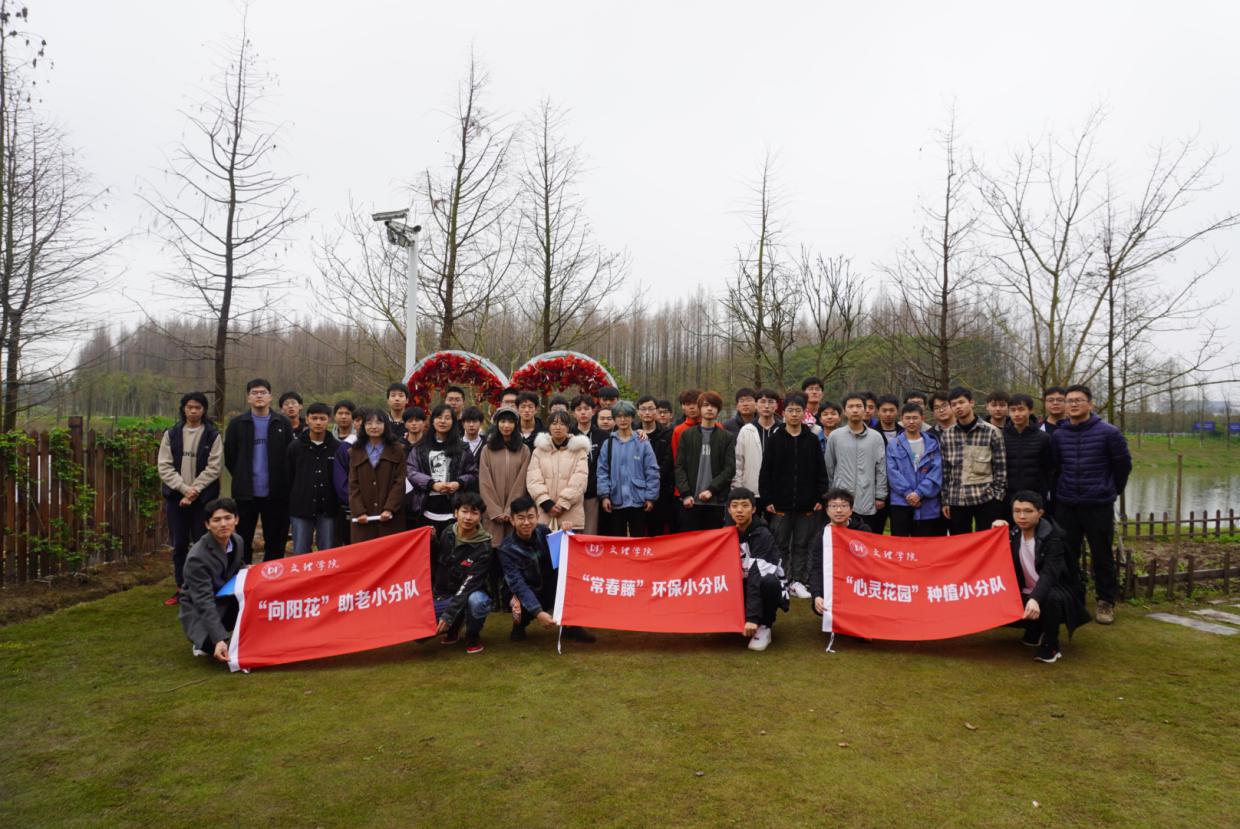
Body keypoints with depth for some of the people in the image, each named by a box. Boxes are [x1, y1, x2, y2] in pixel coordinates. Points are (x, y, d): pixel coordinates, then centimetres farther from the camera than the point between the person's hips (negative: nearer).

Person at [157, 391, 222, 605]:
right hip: (176, 497, 3)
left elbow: (213, 468, -6)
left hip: (203, 498, -2)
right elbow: (164, 466, 0)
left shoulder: (213, 436, 0)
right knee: (179, 545, 9)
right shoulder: (171, 434, 6)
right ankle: (181, 588, 21)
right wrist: (185, 488, -12)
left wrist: (194, 490, -15)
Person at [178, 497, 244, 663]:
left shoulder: (237, 541, -7)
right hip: (199, 612, -6)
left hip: (228, 601, 6)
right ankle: (202, 641, 5)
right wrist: (219, 640, -40)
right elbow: (204, 602, -32)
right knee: (216, 645, -33)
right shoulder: (197, 557, -28)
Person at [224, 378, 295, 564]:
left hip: (275, 493, 0)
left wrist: (282, 482, 2)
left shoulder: (282, 423, 2)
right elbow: (229, 456, 8)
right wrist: (242, 478, 7)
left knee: (276, 541, 7)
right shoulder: (237, 423, 3)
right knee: (243, 540, 9)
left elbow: (291, 455, 4)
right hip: (245, 493, 0)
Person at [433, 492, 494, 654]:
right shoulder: (447, 532, -5)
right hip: (442, 594, 4)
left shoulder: (483, 548, -20)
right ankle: (454, 626, 13)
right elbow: (436, 560, 13)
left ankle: (472, 636, -6)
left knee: (477, 601, -39)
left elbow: (469, 585, -26)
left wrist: (448, 615, -34)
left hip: (468, 594, -4)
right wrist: (432, 540, -7)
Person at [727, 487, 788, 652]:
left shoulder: (763, 536, -22)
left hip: (767, 588, -6)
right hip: (744, 587, 6)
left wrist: (752, 617, -38)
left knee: (768, 582, -38)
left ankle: (764, 626, -13)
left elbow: (757, 576, -31)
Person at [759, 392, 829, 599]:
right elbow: (766, 472, 0)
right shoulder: (775, 439, 1)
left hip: (807, 504, 1)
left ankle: (798, 580, 18)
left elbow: (821, 471, 6)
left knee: (802, 544, 8)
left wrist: (820, 498, 0)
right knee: (780, 545, 6)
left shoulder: (812, 440, 5)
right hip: (780, 504, -1)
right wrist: (767, 499, -5)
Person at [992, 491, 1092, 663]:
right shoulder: (1013, 534, -2)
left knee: (1051, 598, -39)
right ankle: (1035, 630, 15)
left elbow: (1050, 573, -34)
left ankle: (1050, 644, -12)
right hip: (1027, 593, 6)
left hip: (1056, 590, -6)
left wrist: (1035, 599, -52)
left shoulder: (1053, 536, -20)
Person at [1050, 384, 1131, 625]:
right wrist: (1063, 490, 13)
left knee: (1102, 556, 6)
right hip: (1065, 506, 3)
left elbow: (1123, 465, 5)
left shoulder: (1109, 433, -7)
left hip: (1099, 506, -2)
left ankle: (1106, 602, 20)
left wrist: (1112, 490, 14)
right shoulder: (1058, 435, 1)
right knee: (1066, 556, 9)